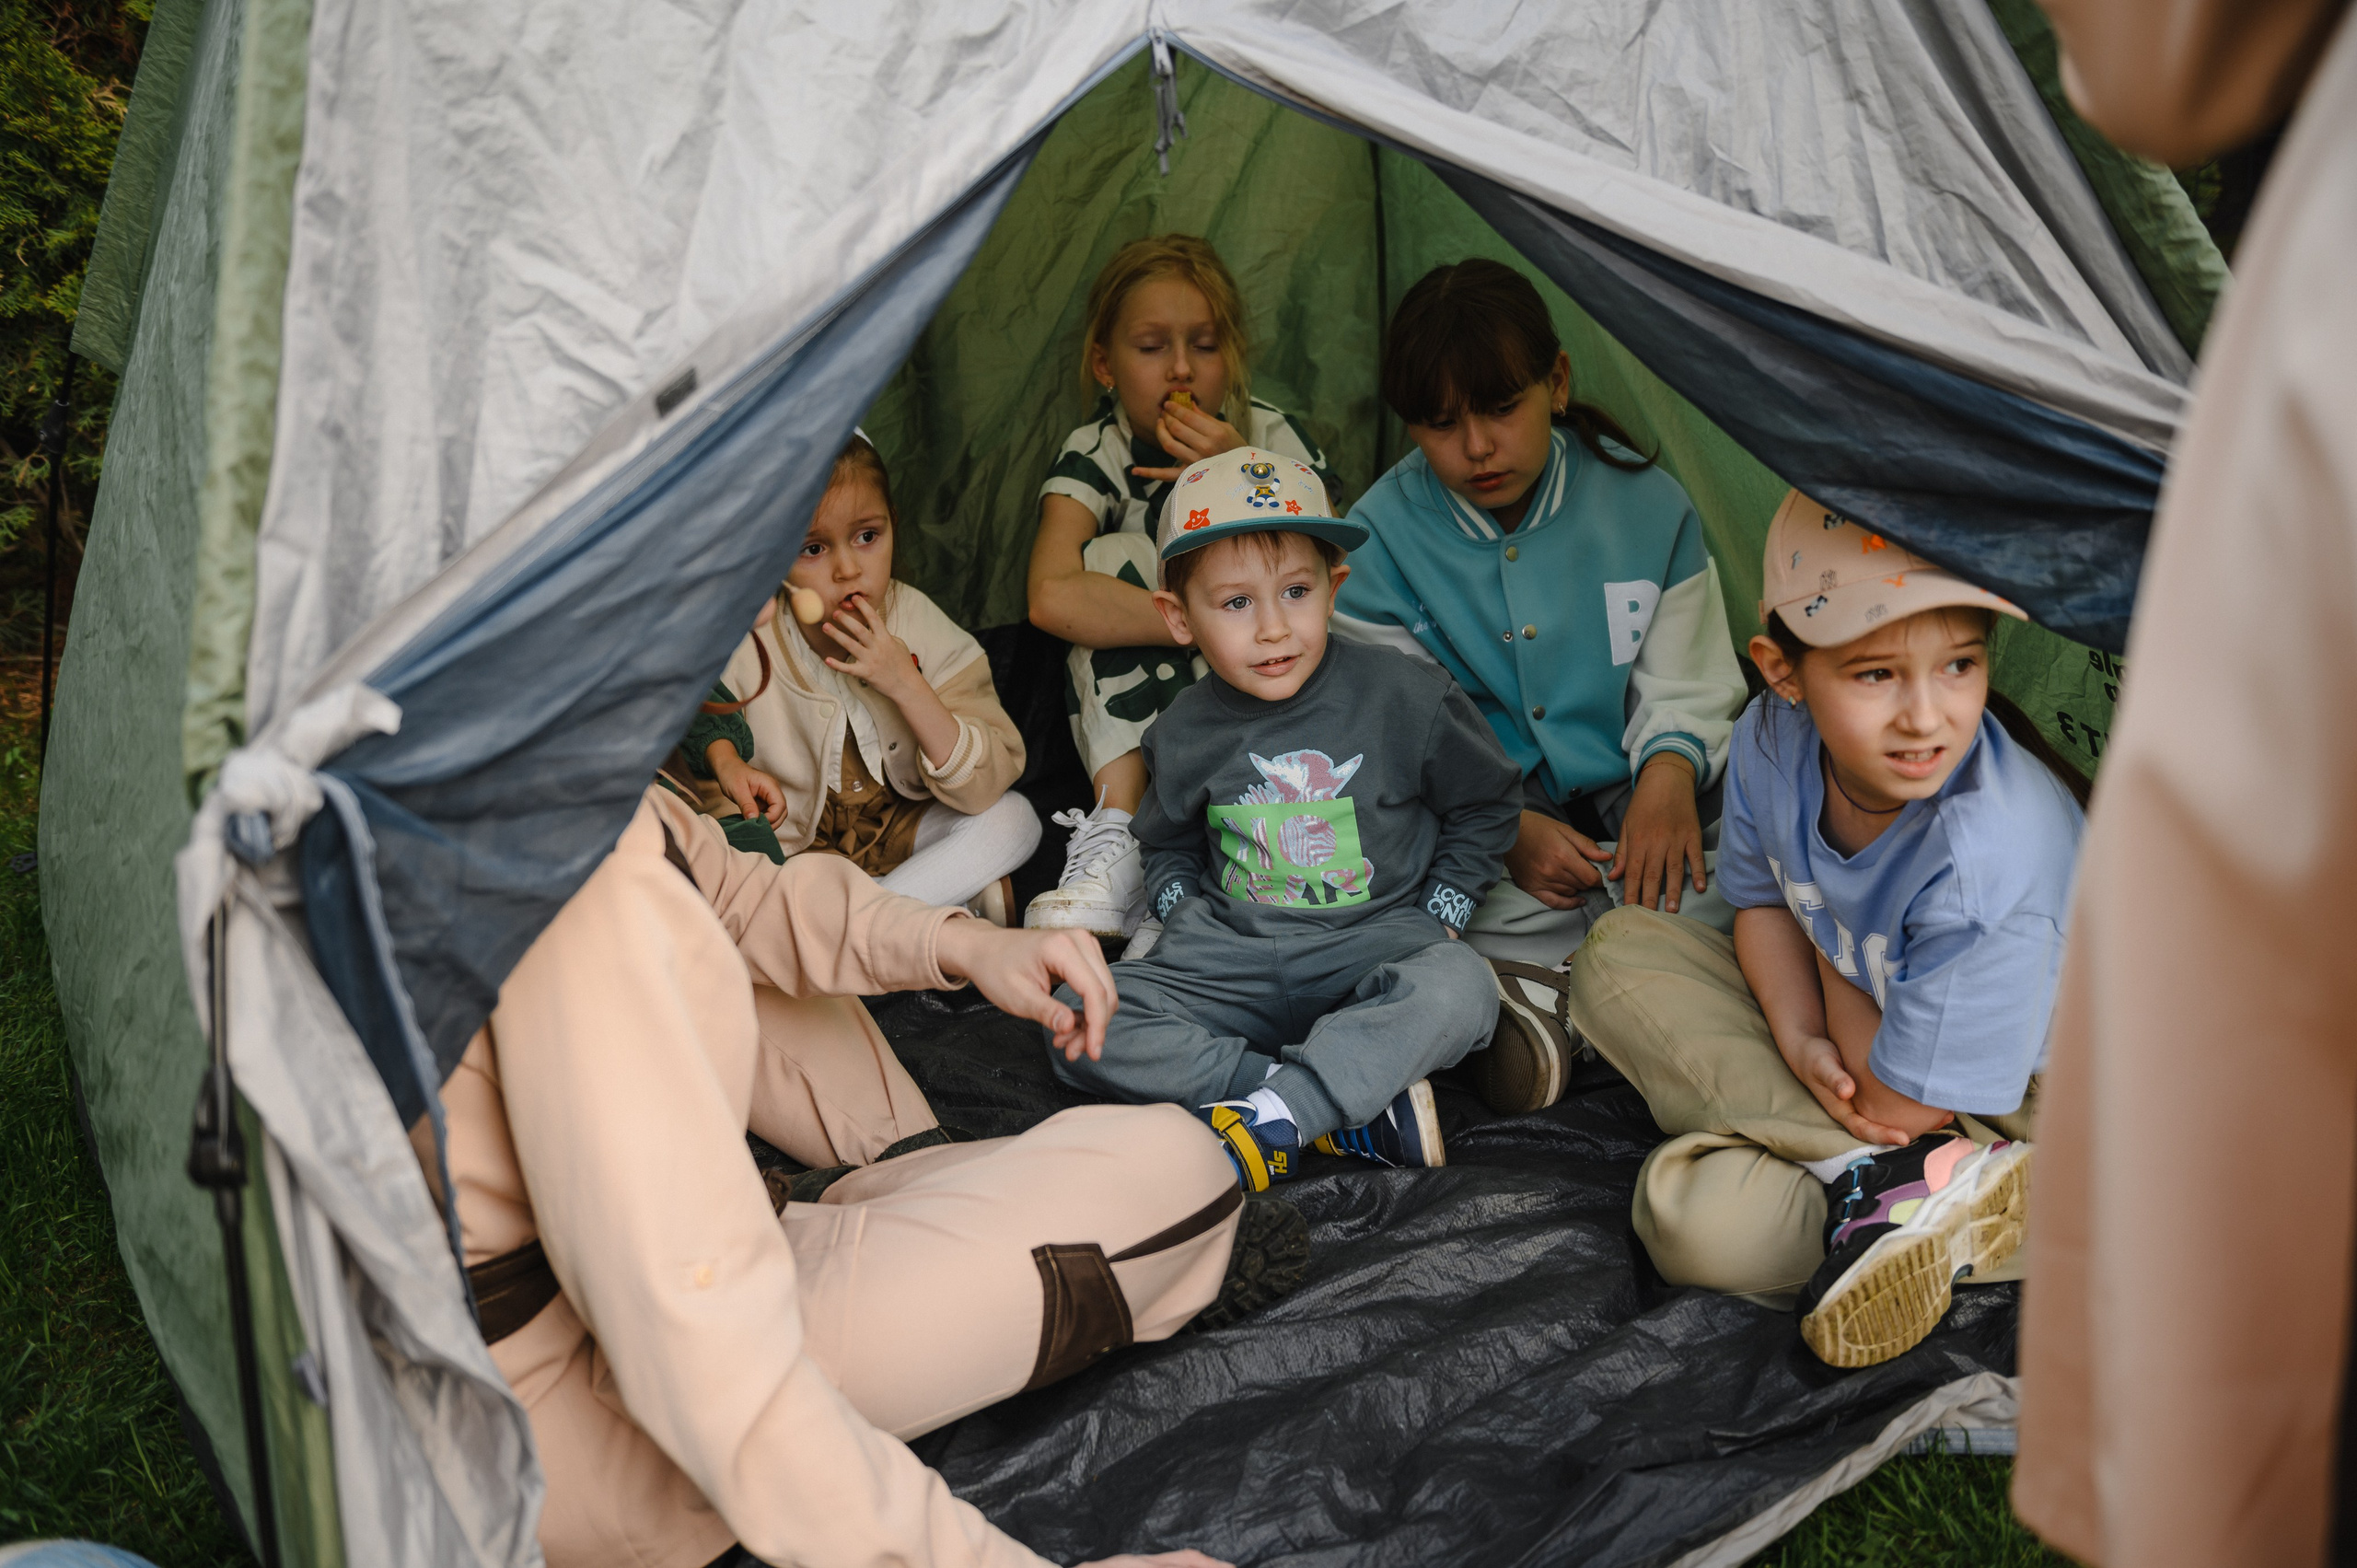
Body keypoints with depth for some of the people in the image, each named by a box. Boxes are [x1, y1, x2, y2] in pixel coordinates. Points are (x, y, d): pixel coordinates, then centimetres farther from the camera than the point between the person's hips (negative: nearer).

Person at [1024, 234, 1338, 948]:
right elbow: (1053, 599, -32)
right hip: (1136, 712, 0)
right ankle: (1118, 843, -32)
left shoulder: (1272, 435, -8)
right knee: (1115, 554, -24)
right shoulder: (1096, 453, -12)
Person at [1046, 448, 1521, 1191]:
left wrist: (1437, 919, 0)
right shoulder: (1183, 734, 1)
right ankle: (1346, 1107, -26)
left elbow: (1485, 803, 6)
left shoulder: (1405, 697, -8)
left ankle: (1265, 1122, -32)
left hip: (1372, 942, -2)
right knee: (1079, 1027, -20)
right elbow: (1167, 843, 21)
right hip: (1229, 956, 3)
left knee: (1458, 990, -36)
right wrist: (1184, 919, 4)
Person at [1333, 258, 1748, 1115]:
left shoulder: (1646, 503, -3)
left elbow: (1687, 688, 2)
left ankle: (1534, 982, -28)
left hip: (1628, 803, 1)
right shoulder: (1380, 536, -6)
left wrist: (1670, 769, -23)